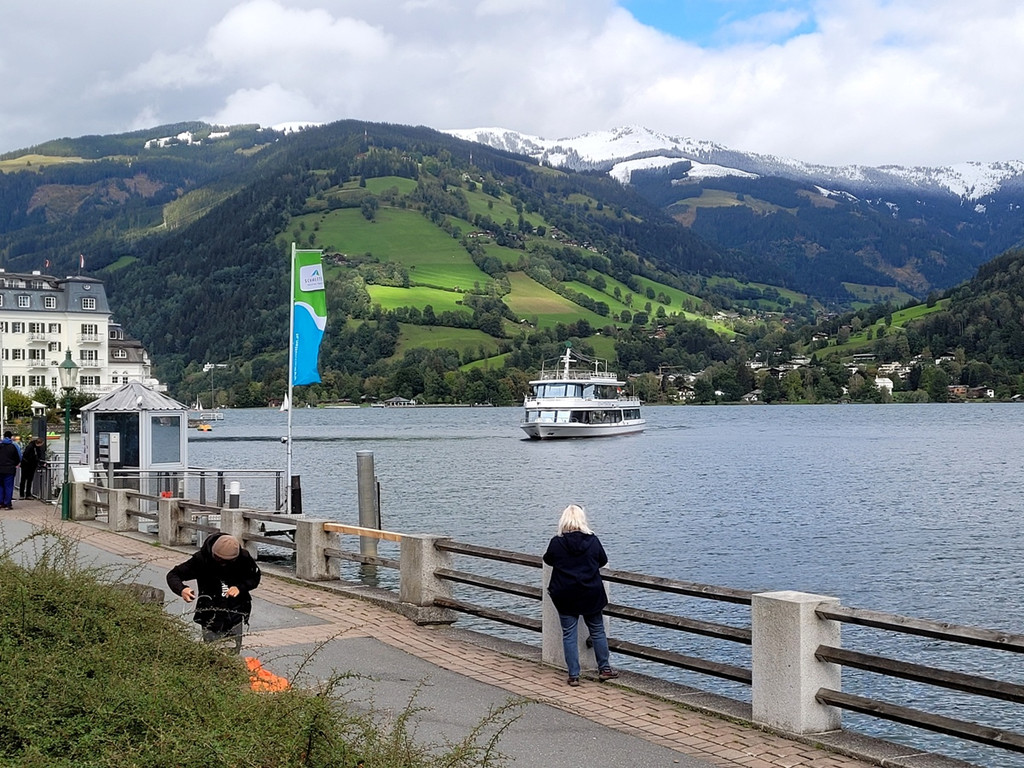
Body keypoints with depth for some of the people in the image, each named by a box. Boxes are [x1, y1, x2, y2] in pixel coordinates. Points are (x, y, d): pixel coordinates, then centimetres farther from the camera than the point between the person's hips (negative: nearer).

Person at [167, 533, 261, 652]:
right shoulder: (201, 559, -17)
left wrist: (240, 587, -16)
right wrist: (181, 589, -33)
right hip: (210, 620, -2)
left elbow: (255, 578, 5)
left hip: (235, 619, 2)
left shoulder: (243, 558, -12)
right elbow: (173, 575, -10)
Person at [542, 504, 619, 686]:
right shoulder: (593, 540, -7)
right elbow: (603, 561, 8)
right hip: (591, 594, 1)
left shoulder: (556, 542, -10)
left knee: (569, 634, 5)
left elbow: (548, 560, 8)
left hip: (565, 596, -1)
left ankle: (574, 675, 5)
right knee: (597, 631, 15)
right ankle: (604, 669, 22)